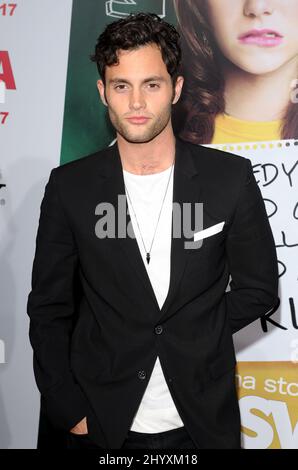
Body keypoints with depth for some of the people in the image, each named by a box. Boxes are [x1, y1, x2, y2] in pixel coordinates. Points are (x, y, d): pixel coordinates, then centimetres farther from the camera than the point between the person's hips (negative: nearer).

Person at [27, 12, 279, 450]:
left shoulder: (231, 178, -9)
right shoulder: (69, 186, -8)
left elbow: (258, 290, 0)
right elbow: (49, 309, -2)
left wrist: (188, 336, -8)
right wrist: (69, 411, -5)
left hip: (203, 420, 1)